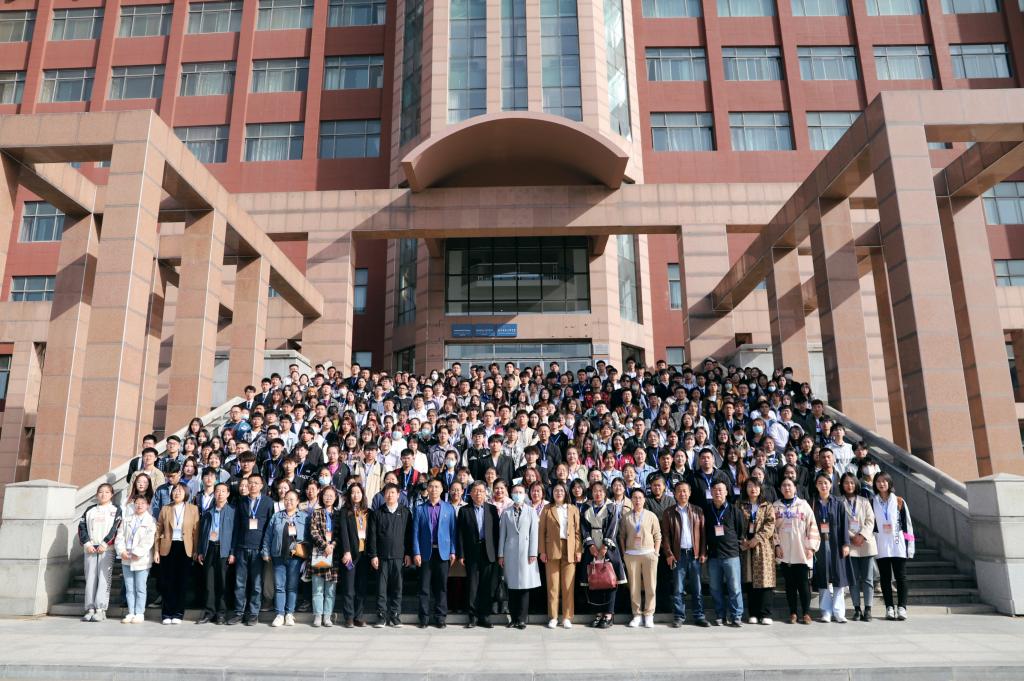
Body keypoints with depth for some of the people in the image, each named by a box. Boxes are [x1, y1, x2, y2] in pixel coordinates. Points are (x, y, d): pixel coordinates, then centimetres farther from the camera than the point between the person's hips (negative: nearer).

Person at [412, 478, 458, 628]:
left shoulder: (449, 508, 5)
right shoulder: (420, 509, 5)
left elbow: (452, 530, 4)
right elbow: (416, 532, 3)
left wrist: (452, 551, -2)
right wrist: (416, 553, -4)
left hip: (443, 552, 0)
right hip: (425, 552, 0)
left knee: (441, 586, 4)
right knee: (424, 586, 3)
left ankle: (440, 618, 12)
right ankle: (424, 618, 12)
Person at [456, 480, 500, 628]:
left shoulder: (492, 509, 8)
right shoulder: (464, 510, 5)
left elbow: (496, 531, 5)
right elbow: (461, 534, 2)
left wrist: (498, 553, -2)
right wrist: (461, 554, -4)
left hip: (489, 553, 1)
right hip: (472, 553, -1)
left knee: (487, 586, 4)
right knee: (472, 586, 2)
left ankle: (484, 616, 14)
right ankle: (472, 616, 11)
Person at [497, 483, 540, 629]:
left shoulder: (531, 512, 5)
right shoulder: (506, 513, 8)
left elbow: (534, 534, 1)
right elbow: (502, 534, 7)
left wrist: (533, 553, -5)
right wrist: (500, 554, 4)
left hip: (525, 552, -1)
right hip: (510, 552, 1)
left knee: (524, 585, -1)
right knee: (511, 585, 4)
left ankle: (522, 619, 6)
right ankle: (514, 617, 13)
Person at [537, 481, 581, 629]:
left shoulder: (573, 509, 10)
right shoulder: (547, 509, 6)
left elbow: (577, 531, 7)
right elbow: (541, 531, 3)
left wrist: (578, 550, -1)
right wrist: (542, 551, -4)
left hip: (569, 550, 1)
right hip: (552, 550, -1)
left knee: (568, 585, 1)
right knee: (553, 585, 1)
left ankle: (567, 617, 9)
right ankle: (553, 617, 9)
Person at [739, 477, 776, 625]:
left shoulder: (767, 506, 7)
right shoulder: (741, 507, 11)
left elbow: (770, 525, -4)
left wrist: (757, 538, -15)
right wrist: (742, 540, -11)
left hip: (763, 546, -1)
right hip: (746, 547, 2)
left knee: (764, 580, -5)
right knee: (749, 581, 3)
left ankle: (765, 614, 1)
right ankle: (753, 614, 10)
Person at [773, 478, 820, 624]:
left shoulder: (803, 505, 2)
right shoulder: (775, 507, 7)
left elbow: (812, 525, -1)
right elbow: (772, 527, 7)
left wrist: (811, 547, -6)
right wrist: (776, 545, -3)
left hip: (802, 552, -2)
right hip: (784, 552, 2)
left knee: (803, 583, 1)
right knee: (790, 583, 6)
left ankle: (806, 613, 10)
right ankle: (793, 613, 13)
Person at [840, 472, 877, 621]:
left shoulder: (864, 501, 10)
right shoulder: (840, 502, 5)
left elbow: (870, 520, 3)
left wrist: (862, 535, -11)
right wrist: (851, 537, -11)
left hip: (866, 543, 1)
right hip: (849, 544, -1)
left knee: (867, 578, 1)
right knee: (853, 579, 2)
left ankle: (867, 609, 6)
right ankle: (857, 609, 9)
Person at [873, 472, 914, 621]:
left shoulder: (899, 501, 5)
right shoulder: (872, 503, 7)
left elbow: (907, 524, 3)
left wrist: (909, 546, -1)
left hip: (898, 545, -1)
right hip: (881, 546, 1)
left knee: (900, 577, -1)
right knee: (885, 578, 4)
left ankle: (901, 607, 4)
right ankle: (889, 607, 9)